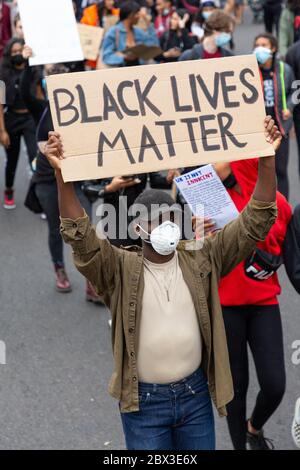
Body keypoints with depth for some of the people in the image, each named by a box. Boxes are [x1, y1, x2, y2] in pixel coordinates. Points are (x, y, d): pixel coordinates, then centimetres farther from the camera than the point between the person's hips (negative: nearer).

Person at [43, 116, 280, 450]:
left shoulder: (201, 262, -3)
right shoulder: (121, 270, -9)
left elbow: (254, 223, -8)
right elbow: (81, 239, -24)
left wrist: (267, 161, -19)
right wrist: (62, 175, -36)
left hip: (195, 394, 2)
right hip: (143, 401, -2)